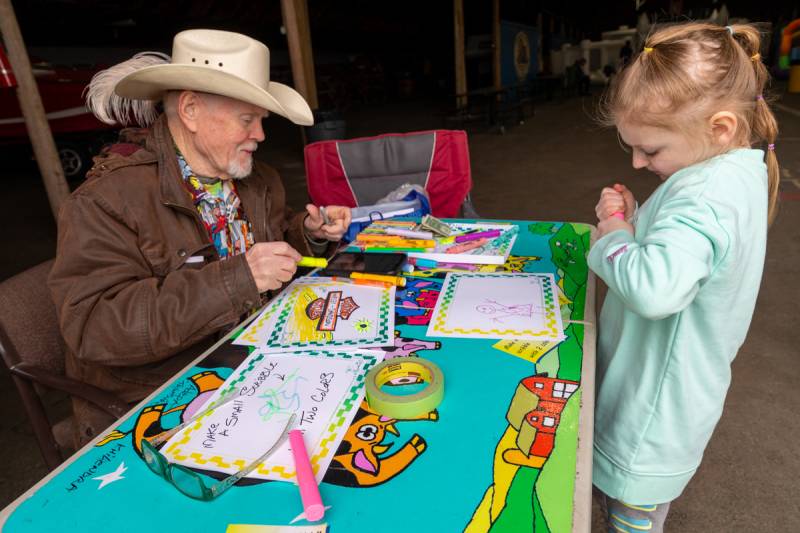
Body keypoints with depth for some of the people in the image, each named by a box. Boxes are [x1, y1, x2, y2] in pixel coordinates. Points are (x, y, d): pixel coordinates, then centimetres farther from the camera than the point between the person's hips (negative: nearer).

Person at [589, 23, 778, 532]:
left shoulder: (705, 198, -30)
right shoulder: (739, 172, 2)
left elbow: (653, 287, -45)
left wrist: (613, 238, -26)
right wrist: (632, 220, -7)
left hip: (656, 403, -10)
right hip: (679, 384, 10)